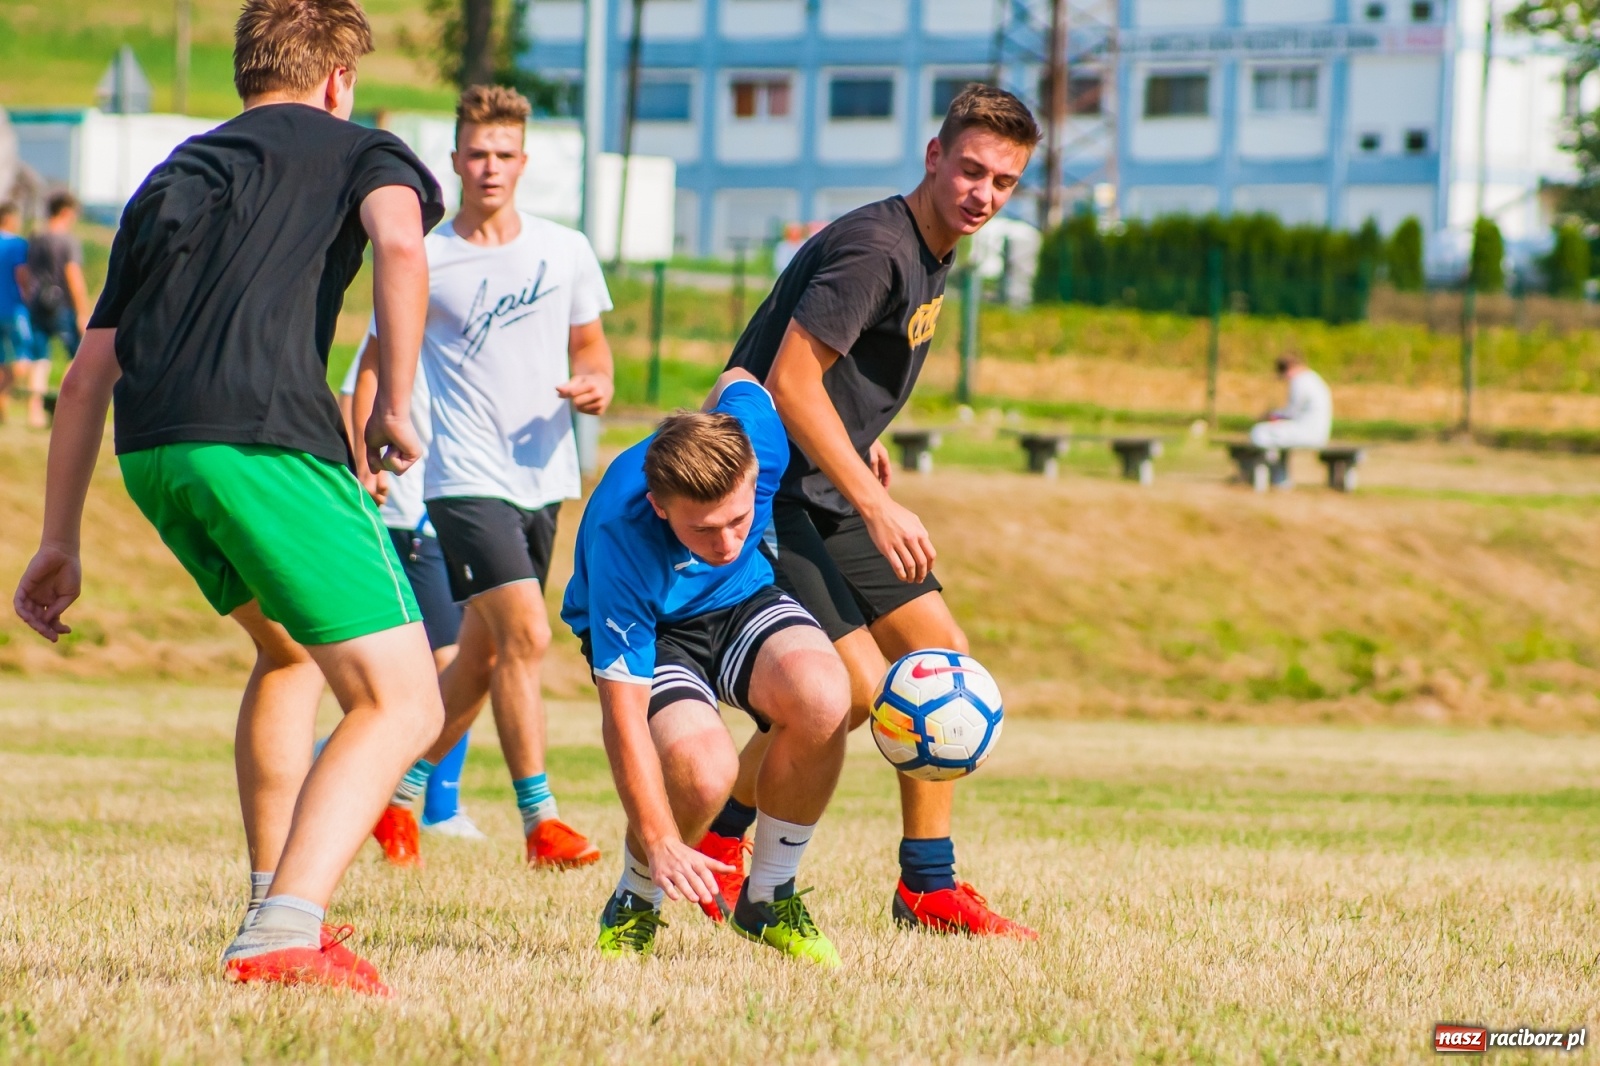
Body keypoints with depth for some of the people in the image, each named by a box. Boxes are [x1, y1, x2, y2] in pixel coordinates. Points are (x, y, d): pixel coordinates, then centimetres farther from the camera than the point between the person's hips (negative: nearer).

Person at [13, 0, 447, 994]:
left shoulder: (173, 176, 31)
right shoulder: (356, 148, 16)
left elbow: (92, 369, 28)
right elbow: (399, 243, -10)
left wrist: (60, 542, 30)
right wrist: (394, 407, -2)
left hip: (149, 452, 7)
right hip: (265, 435, -7)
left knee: (290, 648, 32)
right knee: (400, 703, -6)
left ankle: (273, 902, 31)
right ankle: (285, 935, -26)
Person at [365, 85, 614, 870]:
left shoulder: (565, 251, 6)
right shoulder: (423, 261, -4)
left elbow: (589, 342, 19)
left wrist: (597, 383, -4)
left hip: (544, 475, 5)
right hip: (466, 476, -5)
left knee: (485, 653, 12)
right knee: (524, 633, -18)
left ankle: (402, 788, 30)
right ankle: (539, 819, -15)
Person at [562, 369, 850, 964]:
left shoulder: (755, 429, -28)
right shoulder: (622, 541, -37)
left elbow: (737, 382, 1)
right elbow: (623, 714, -33)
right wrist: (660, 843, -40)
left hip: (743, 598, 4)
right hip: (650, 631, -4)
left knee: (821, 697, -31)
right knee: (703, 766, -35)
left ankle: (768, 898, -8)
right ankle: (634, 906, 0)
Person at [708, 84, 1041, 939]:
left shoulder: (932, 252, 11)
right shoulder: (876, 246, -20)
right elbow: (790, 380, -25)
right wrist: (875, 505, -25)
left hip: (823, 491, 10)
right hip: (761, 484, -10)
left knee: (942, 660, 6)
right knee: (854, 684, -16)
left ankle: (928, 887, 14)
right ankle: (715, 835, 4)